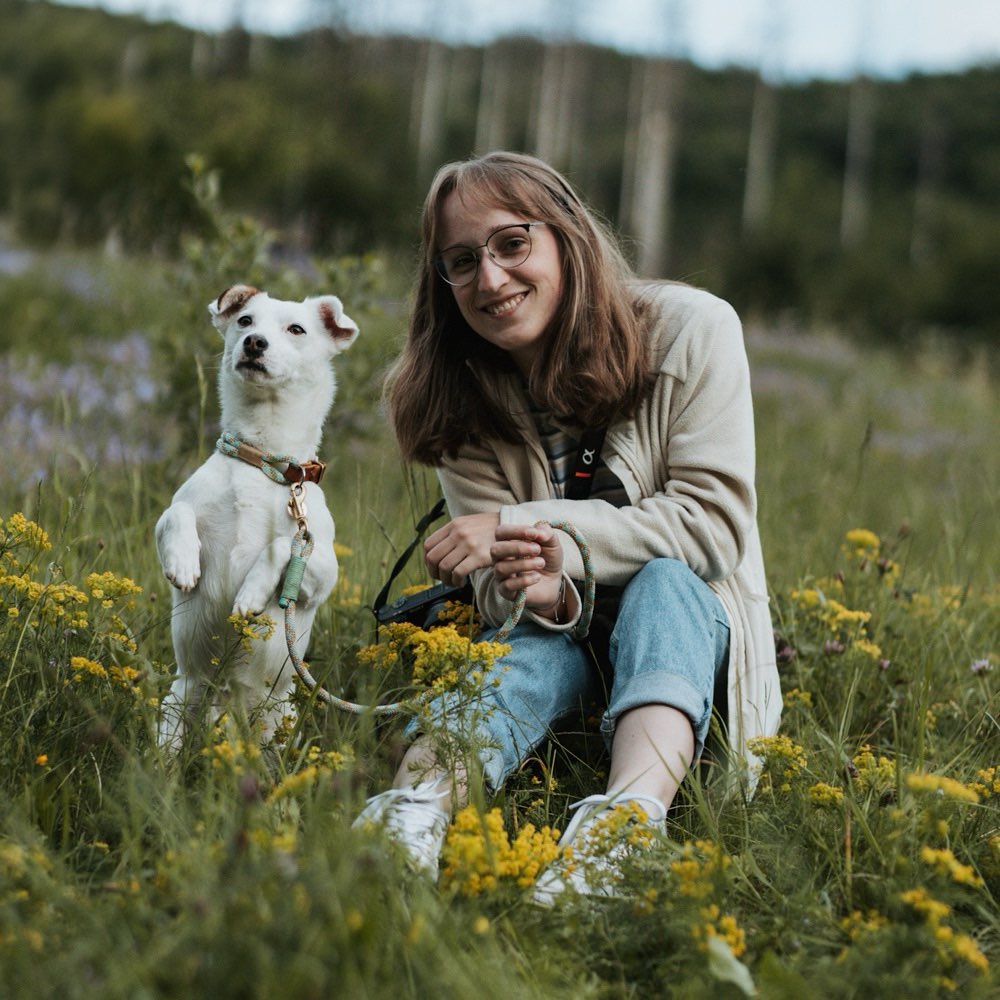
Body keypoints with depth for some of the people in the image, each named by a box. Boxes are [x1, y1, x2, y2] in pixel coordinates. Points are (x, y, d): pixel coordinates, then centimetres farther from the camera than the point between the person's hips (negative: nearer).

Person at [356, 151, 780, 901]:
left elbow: (715, 526, -21)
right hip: (562, 637, 2)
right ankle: (418, 806, -60)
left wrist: (523, 524, -26)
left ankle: (629, 819, -59)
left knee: (662, 583, -34)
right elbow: (495, 591, -8)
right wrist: (536, 592, -34)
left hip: (687, 619, -1)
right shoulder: (462, 400, -4)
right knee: (534, 636, -32)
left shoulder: (691, 332, -14)